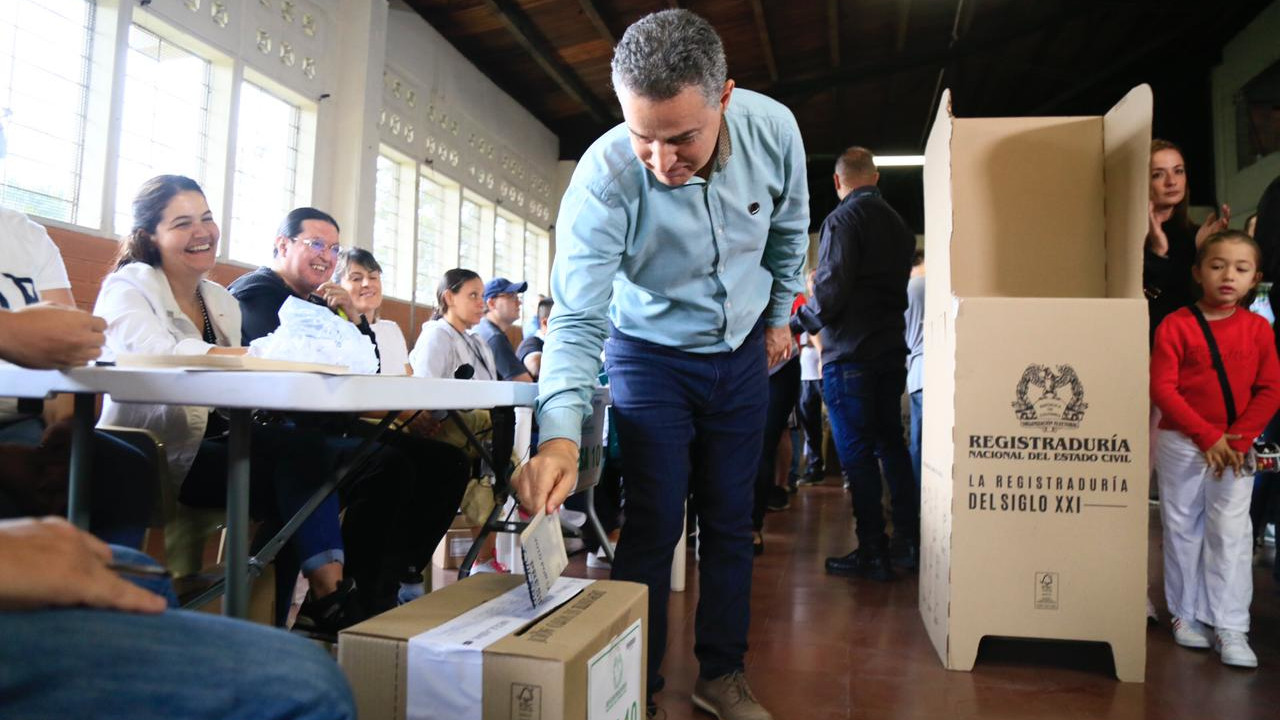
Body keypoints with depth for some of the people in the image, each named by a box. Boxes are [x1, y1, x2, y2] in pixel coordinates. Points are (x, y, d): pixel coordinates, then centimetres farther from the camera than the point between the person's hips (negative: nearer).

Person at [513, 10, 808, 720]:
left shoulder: (773, 129, -19)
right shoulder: (604, 176, -29)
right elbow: (576, 321, -31)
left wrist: (779, 314, 9)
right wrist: (560, 437, -44)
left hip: (742, 351, 3)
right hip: (650, 356, -3)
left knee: (730, 521, 9)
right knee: (654, 525, -5)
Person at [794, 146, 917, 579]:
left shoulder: (842, 220, -11)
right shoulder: (898, 224, 14)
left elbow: (830, 291, -19)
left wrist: (798, 322, -3)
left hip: (850, 356, -8)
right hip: (891, 351, 8)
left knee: (857, 454, -2)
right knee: (892, 446, 15)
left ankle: (873, 554, 3)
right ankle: (910, 542, 21)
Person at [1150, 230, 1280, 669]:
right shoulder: (1175, 326, -7)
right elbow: (1162, 389, -11)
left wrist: (1239, 438, -11)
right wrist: (1207, 436, -15)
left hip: (1235, 447, 2)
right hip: (1181, 445, -1)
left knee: (1231, 533, 0)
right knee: (1183, 529, 8)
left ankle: (1231, 628, 8)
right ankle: (1186, 614, 21)